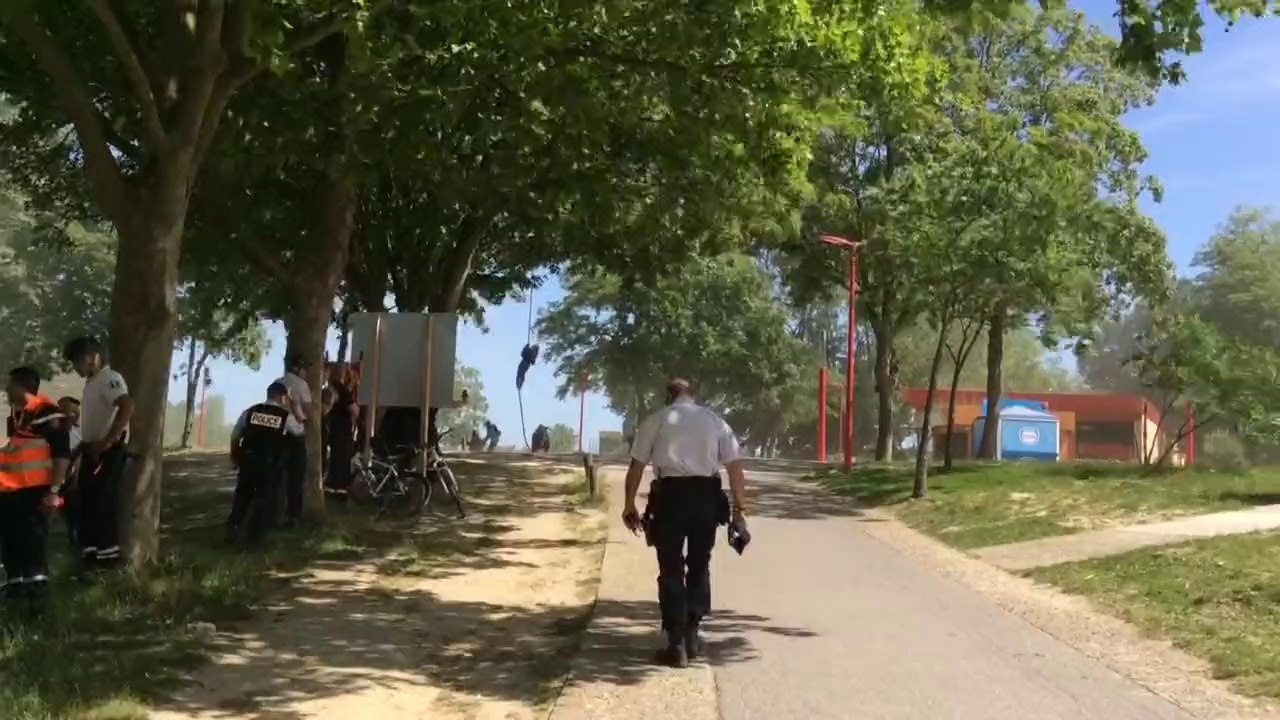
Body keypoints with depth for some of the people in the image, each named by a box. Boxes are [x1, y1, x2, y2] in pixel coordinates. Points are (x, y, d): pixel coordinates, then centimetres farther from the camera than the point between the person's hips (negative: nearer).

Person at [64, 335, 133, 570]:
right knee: (87, 502, 12)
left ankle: (108, 552, 1)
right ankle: (90, 550, 19)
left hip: (108, 452, -10)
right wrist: (86, 445, 14)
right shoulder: (92, 382, 16)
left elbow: (127, 407, -30)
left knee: (102, 502, -6)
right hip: (91, 450, 10)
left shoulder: (110, 379, -15)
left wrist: (108, 441, -29)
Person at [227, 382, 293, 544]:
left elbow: (235, 436, 10)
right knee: (266, 499, 12)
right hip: (270, 466, -3)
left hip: (247, 462, 3)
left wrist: (235, 457, 24)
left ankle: (232, 530, 20)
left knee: (242, 495, 22)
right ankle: (256, 536, 12)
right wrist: (291, 411, 24)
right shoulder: (286, 416, -4)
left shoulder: (250, 412, 3)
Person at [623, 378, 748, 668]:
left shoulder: (656, 420, 6)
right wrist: (739, 506, 8)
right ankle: (692, 634, 23)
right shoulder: (714, 420, 12)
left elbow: (636, 465, 2)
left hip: (670, 493, -2)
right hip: (706, 494, 2)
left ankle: (677, 644, 4)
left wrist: (630, 505, 7)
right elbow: (735, 465, 6)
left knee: (671, 569, 5)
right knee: (699, 565, 18)